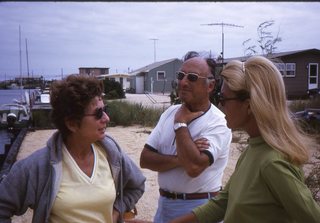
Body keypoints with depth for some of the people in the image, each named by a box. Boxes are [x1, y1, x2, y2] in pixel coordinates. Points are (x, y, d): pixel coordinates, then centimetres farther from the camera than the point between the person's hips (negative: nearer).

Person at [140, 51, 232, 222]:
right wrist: (180, 159, -19)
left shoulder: (218, 122, -17)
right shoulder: (170, 112, 2)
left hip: (199, 208, -5)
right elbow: (145, 159, -3)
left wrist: (180, 123, -18)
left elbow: (194, 167, -30)